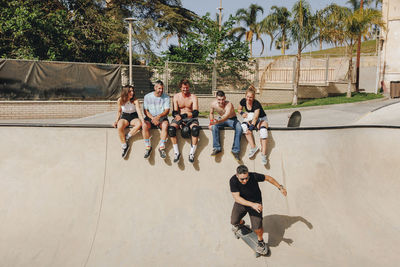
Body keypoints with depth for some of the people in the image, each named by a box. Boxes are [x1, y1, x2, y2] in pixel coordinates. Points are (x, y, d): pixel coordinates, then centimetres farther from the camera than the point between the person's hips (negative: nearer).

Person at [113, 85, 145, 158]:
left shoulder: (135, 100, -14)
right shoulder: (120, 100, -7)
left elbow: (139, 111, -25)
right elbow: (119, 112, 9)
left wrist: (143, 122, -38)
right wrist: (116, 121, -5)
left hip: (134, 117, -1)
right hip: (124, 116, 1)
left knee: (139, 124, -36)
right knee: (119, 127, -32)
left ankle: (127, 137, -18)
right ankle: (124, 146, -17)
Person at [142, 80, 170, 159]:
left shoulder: (166, 97, 2)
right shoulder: (147, 96, 3)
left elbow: (167, 110, -6)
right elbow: (145, 111, -1)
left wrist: (159, 116, -25)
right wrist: (152, 118, -20)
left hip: (162, 118, 0)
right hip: (150, 117, 1)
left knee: (165, 125, -34)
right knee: (144, 125, -31)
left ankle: (161, 147, -27)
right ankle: (147, 147, -20)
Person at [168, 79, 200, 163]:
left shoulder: (193, 97, 0)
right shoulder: (176, 97, 5)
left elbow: (195, 113, -11)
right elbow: (175, 112, -2)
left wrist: (184, 115, -27)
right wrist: (180, 122, -20)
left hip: (191, 118, -1)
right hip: (179, 118, 1)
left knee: (195, 128, -35)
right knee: (171, 129, -30)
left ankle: (192, 153, -27)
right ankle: (177, 153, -21)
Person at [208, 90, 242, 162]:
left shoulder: (229, 104, -30)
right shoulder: (213, 104, -14)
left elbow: (227, 115, -49)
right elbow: (211, 113, 8)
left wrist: (218, 121, -68)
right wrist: (211, 122, -9)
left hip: (232, 119, -3)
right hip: (222, 119, 3)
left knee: (239, 129, -33)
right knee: (214, 126, -28)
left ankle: (235, 150, -26)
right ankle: (217, 148, -21)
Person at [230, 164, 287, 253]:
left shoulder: (254, 176, -28)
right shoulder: (233, 181, -30)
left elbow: (267, 177, -10)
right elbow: (236, 197, -34)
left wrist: (280, 187, -6)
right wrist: (252, 205, -45)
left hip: (256, 202, -1)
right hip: (241, 202, 1)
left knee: (257, 227, -9)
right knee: (234, 221, -11)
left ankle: (260, 241, 26)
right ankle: (240, 223, 29)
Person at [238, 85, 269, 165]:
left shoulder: (256, 104, -25)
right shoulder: (243, 101, -9)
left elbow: (255, 118, -33)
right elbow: (239, 109, 10)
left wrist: (251, 128, -43)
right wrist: (242, 113, -14)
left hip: (261, 119, -4)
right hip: (250, 119, 4)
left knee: (263, 130, -35)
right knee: (244, 125, -31)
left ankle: (264, 154, -33)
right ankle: (253, 147, -29)